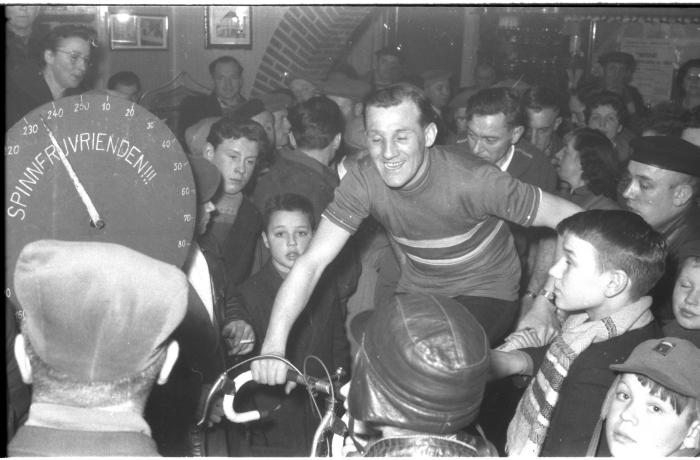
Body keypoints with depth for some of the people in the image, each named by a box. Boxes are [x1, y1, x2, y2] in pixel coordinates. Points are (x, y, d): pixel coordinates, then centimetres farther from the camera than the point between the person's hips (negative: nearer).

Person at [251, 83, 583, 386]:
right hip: (418, 291, 4)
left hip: (485, 293, -4)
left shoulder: (469, 180, -29)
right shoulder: (363, 181, -19)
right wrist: (274, 343, -32)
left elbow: (572, 220, -24)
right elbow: (312, 262, -22)